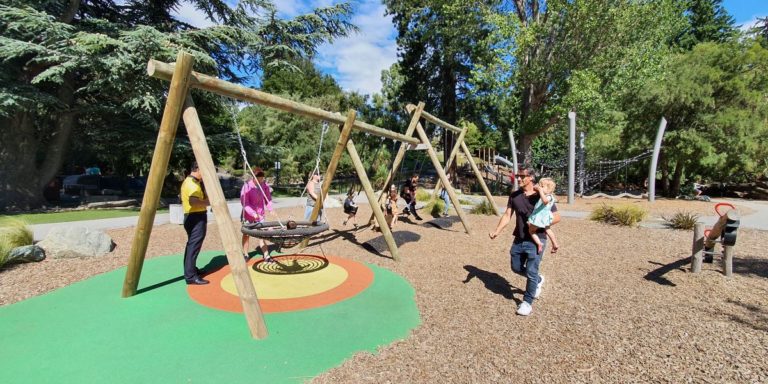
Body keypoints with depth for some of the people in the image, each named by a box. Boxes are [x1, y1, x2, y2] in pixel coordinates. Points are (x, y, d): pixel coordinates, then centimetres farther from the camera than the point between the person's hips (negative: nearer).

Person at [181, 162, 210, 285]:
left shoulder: (190, 181, 16)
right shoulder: (192, 184, -17)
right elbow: (194, 202, -30)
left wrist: (206, 201, 10)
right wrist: (210, 202, -19)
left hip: (193, 217, 11)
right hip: (196, 218, -11)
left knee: (192, 245, 18)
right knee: (194, 246, -10)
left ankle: (191, 269, 29)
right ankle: (190, 276, -8)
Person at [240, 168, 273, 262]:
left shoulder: (265, 184, -8)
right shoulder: (247, 186, -19)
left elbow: (268, 198, 4)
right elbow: (244, 202, -20)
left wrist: (270, 209, -10)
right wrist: (253, 213, -30)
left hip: (260, 214, 2)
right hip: (248, 214, -2)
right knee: (247, 234, 10)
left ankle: (266, 255, 0)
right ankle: (245, 255, 24)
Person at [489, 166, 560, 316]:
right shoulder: (514, 196, 2)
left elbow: (557, 217, -9)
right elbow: (507, 215, 1)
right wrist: (497, 231, -12)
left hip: (536, 240, -5)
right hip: (519, 239, 6)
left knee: (531, 272, -3)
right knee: (516, 268, 16)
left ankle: (527, 302, 17)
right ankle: (538, 280, 44)